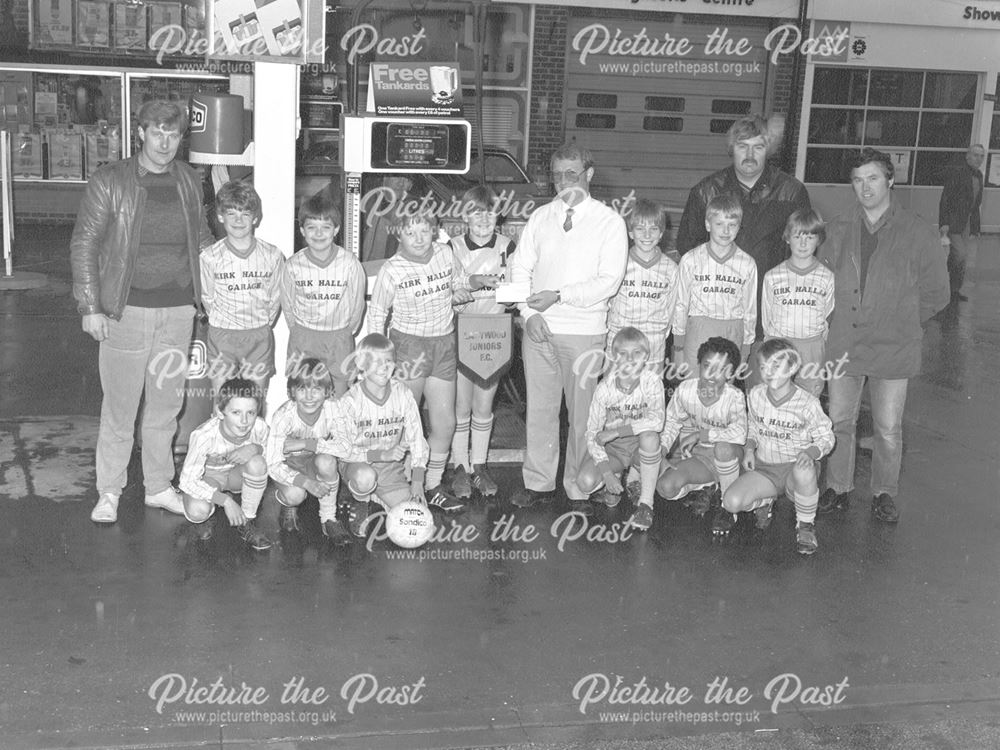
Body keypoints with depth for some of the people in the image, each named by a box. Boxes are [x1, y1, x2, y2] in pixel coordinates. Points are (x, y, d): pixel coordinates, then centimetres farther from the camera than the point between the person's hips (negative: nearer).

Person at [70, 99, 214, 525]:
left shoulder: (189, 182, 8)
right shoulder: (110, 182, -5)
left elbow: (201, 238, 18)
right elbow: (84, 244, -5)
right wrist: (90, 306, -11)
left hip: (179, 310, 4)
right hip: (127, 309, -4)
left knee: (166, 405, 12)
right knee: (120, 406, 2)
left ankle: (159, 487, 26)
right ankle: (109, 493, 17)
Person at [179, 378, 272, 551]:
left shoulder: (260, 427, -26)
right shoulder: (204, 436, -34)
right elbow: (187, 481, -26)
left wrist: (255, 448, -29)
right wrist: (225, 500, -36)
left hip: (236, 475, 3)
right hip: (207, 477, -3)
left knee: (257, 462, -32)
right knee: (197, 511, -35)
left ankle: (247, 523, -10)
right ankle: (209, 513, 6)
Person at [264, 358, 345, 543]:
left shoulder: (332, 410, -23)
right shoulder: (283, 416, -29)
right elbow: (272, 464, -26)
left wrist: (306, 443, -33)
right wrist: (306, 482, -41)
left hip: (313, 461, 2)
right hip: (287, 464, -2)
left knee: (327, 461, -33)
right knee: (294, 494, -33)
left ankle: (329, 519, -10)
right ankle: (289, 506, 8)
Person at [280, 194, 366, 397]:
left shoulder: (350, 264, -14)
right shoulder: (293, 265, -10)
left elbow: (357, 306, -2)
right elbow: (288, 305, 4)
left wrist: (345, 334, 7)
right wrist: (299, 333, 10)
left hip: (339, 337, -1)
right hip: (303, 336, 1)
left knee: (339, 395, 4)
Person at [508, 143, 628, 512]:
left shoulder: (609, 222, -1)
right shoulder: (540, 217, 10)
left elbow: (609, 281, -9)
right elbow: (520, 268, 9)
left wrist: (558, 296, -16)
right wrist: (529, 313, -5)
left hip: (584, 333, -3)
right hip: (538, 329, 3)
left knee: (583, 412, 2)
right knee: (539, 409, 8)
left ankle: (579, 489, 13)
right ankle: (539, 482, 19)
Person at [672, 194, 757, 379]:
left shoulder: (747, 265, 1)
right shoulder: (691, 260, -1)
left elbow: (750, 310, 7)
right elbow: (681, 305, 3)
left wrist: (745, 351, 8)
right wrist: (678, 349, 3)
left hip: (732, 335, 1)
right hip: (698, 332, -1)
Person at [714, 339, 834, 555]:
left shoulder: (807, 403, -13)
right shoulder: (755, 396, 0)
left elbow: (826, 438, -4)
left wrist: (809, 452, -25)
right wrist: (750, 447, -3)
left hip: (795, 467, -3)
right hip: (764, 468, 3)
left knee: (804, 471, -43)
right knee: (731, 501, -24)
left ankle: (805, 526, -14)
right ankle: (763, 502, 14)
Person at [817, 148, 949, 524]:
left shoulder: (918, 233, -7)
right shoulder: (838, 229, 2)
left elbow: (935, 294, 0)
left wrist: (900, 323, 1)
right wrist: (844, 320, 6)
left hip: (893, 350, -2)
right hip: (843, 346, 3)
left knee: (889, 429, 7)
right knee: (839, 422, 11)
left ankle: (884, 493, 25)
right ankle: (838, 488, 28)